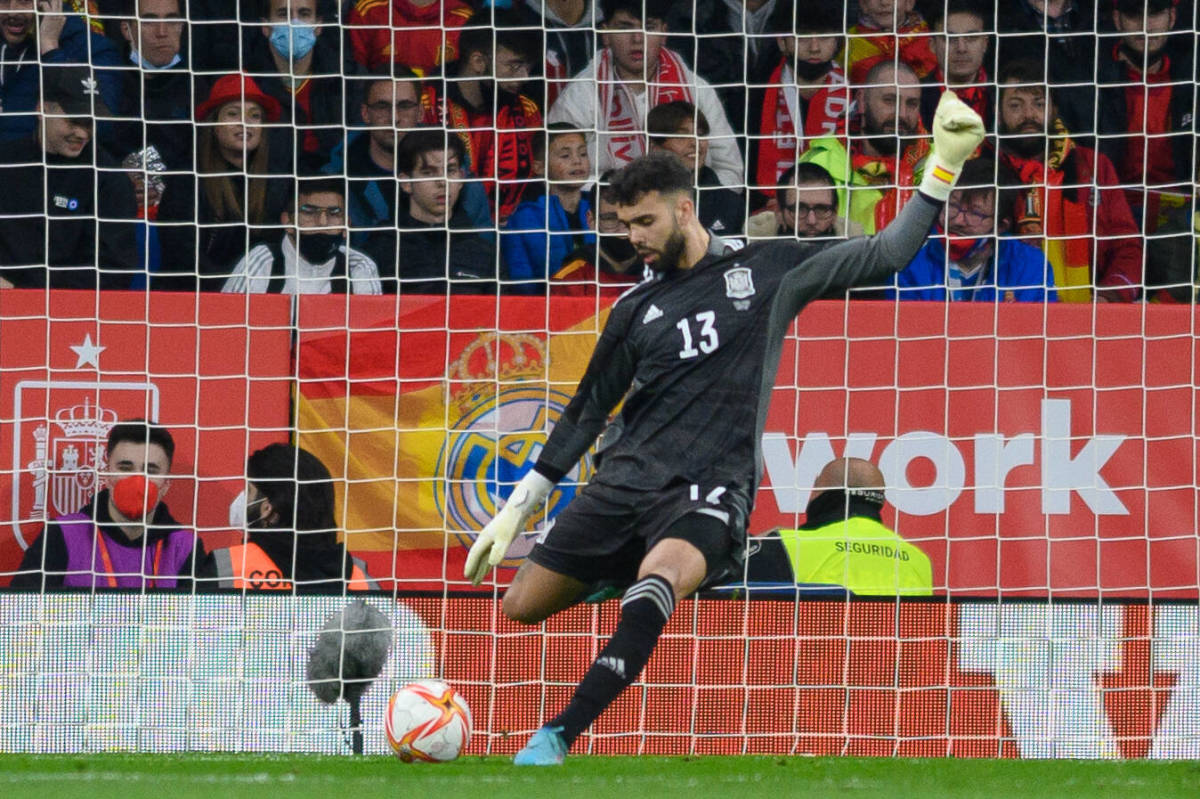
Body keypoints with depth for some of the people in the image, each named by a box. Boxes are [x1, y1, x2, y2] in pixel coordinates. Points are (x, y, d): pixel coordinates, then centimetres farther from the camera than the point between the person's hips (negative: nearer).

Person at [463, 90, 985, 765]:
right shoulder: (637, 309, 13)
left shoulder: (767, 270, 7)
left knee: (661, 573, -37)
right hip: (624, 481, 4)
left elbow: (886, 254, 11)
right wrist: (515, 512, 19)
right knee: (521, 606, -2)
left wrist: (945, 165, 3)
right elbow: (586, 414, 20)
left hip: (709, 492, -4)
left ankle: (559, 736, -46)